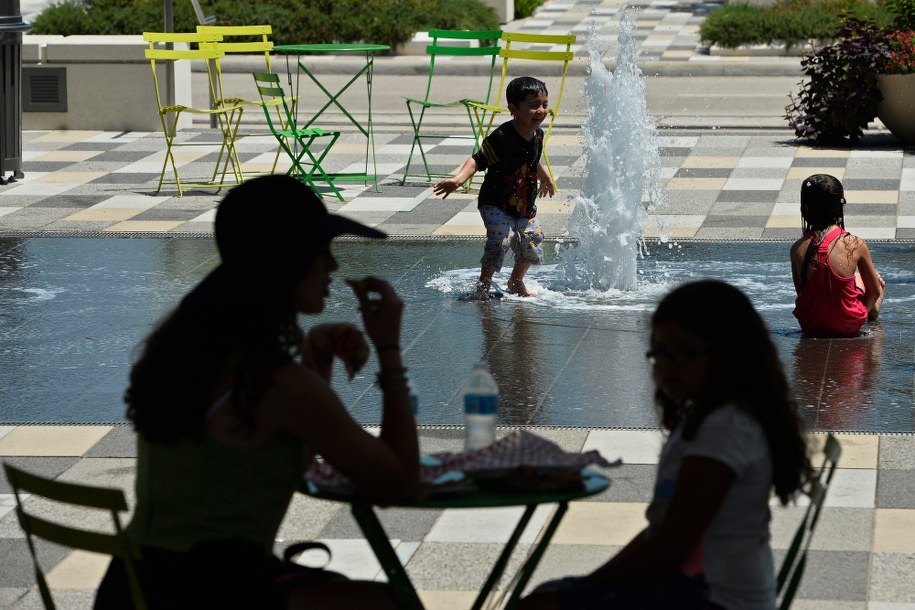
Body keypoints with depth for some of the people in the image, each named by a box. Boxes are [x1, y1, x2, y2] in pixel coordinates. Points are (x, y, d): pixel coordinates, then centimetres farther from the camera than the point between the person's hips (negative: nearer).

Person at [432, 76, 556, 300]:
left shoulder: (537, 134, -2)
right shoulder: (501, 137, -25)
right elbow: (477, 160, -27)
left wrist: (545, 178, 39)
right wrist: (458, 179, -44)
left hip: (526, 205, 7)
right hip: (496, 205, -7)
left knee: (532, 242, 6)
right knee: (501, 240, -22)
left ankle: (516, 282, 33)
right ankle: (483, 284, -4)